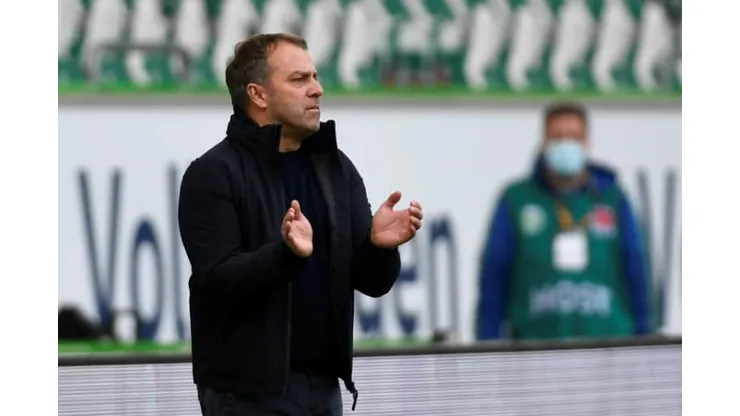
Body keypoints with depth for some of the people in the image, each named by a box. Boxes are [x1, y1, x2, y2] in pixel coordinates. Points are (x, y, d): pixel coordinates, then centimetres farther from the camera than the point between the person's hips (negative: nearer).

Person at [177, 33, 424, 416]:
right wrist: (288, 253, -32)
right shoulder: (213, 174, -8)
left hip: (323, 384, 6)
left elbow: (371, 281, 8)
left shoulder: (336, 168, 10)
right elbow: (217, 280, -17)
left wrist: (379, 246, -15)